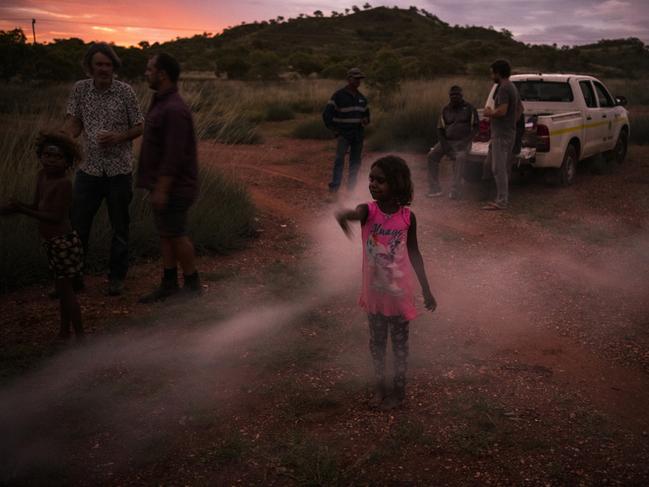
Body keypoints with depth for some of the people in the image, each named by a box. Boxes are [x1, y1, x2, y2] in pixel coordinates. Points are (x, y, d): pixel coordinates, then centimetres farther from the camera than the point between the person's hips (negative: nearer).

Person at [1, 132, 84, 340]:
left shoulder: (63, 183, -21)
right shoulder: (42, 176, 4)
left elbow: (56, 217, -24)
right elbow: (37, 207, 9)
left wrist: (21, 209, -22)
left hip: (64, 242, -9)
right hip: (52, 242, 9)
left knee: (64, 287, -1)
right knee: (62, 287, 18)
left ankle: (79, 334, 11)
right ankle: (64, 332, 33)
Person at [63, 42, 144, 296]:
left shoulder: (125, 92, -5)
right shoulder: (80, 89, 2)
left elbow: (138, 127, 0)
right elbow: (73, 122, 2)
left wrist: (118, 137, -18)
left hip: (119, 170, -2)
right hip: (89, 169, 2)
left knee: (119, 227, 9)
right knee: (77, 224, 6)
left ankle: (116, 277, 23)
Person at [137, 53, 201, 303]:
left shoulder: (174, 109, -21)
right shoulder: (161, 102, 12)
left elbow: (174, 155, -24)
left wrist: (161, 189, -23)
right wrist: (156, 186, 19)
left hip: (174, 188, -10)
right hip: (162, 185, 10)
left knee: (175, 235, 0)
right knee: (165, 234, 13)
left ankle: (192, 283, 14)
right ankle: (169, 284, 22)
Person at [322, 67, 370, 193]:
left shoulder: (362, 98, 14)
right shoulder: (339, 96, -4)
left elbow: (366, 113, 28)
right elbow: (327, 114, -5)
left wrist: (366, 120, 4)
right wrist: (334, 130, -10)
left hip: (358, 134, 5)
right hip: (344, 133, -5)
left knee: (356, 160, 5)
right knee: (340, 157, -14)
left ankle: (351, 186, 11)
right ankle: (335, 185, -14)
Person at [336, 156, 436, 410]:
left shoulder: (407, 217, -12)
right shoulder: (368, 211, -15)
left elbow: (413, 254, 0)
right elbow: (355, 213, -40)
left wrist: (426, 290, 5)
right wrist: (343, 214, -66)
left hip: (399, 291, -1)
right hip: (374, 290, 1)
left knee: (399, 341, 14)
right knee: (376, 340, 17)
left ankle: (399, 389, 31)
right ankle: (380, 383, 37)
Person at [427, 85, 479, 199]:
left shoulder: (469, 108, 3)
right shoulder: (445, 110, 12)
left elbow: (476, 127, 0)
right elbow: (440, 129, 12)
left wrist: (466, 141, -15)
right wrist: (444, 144, -6)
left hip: (462, 142, -4)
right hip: (447, 141, 4)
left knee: (460, 157, -35)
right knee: (432, 155, -18)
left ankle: (456, 190, -37)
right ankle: (434, 188, -16)